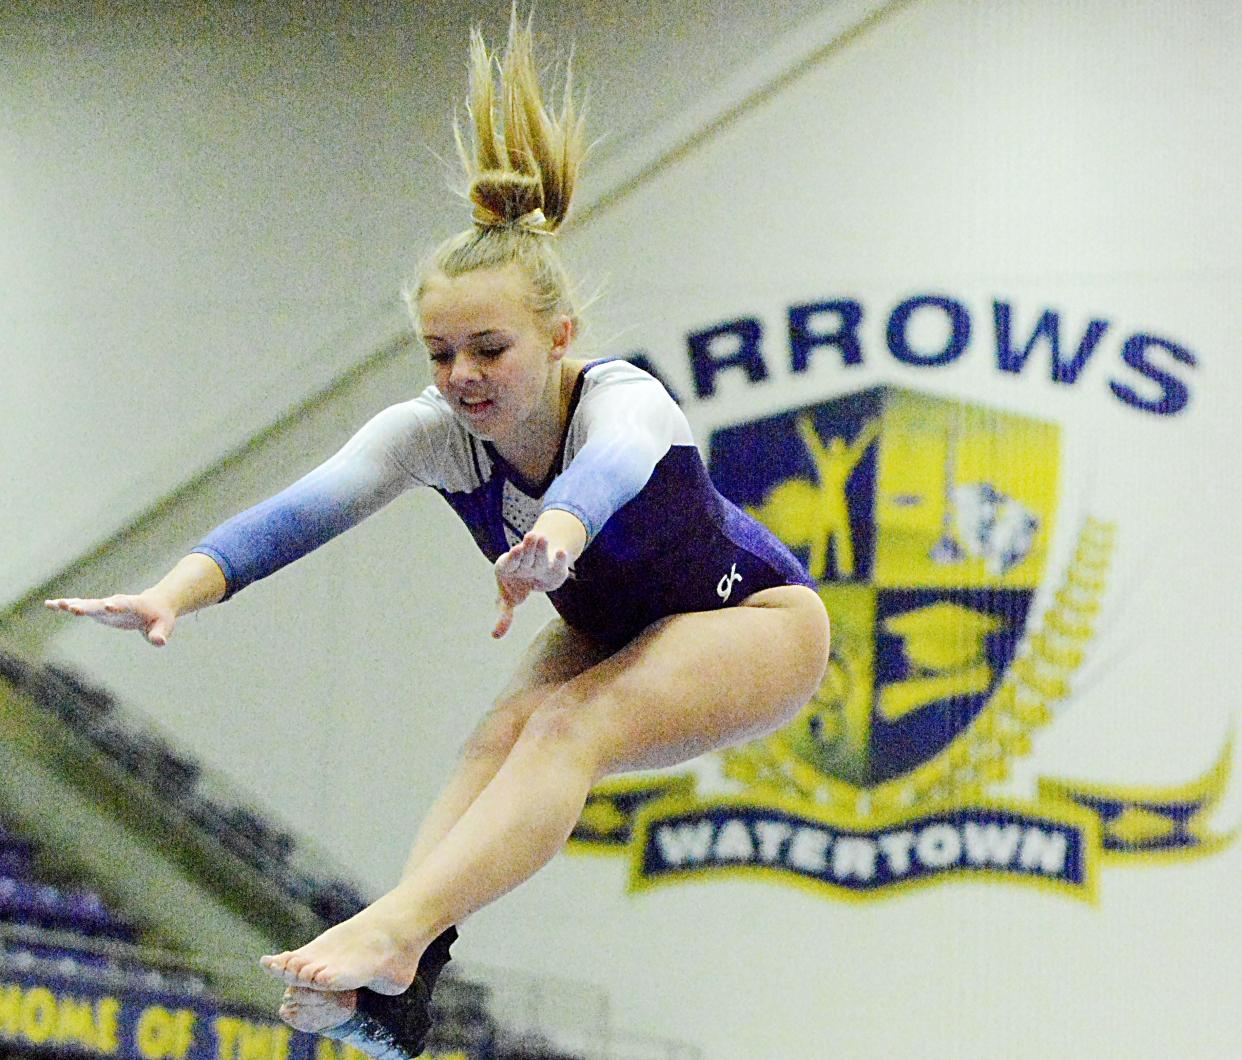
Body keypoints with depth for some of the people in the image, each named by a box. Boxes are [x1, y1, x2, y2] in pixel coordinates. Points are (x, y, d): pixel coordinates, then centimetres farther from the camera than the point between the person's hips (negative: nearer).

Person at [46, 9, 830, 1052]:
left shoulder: (624, 398, -35)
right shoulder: (434, 429, -22)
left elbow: (611, 466, -61)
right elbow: (312, 505, -40)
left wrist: (557, 533, -85)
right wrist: (179, 590, -58)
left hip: (757, 620, -6)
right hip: (610, 634, 6)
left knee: (568, 729, -32)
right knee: (501, 737, -25)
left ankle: (395, 931, -49)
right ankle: (397, 967, -39)